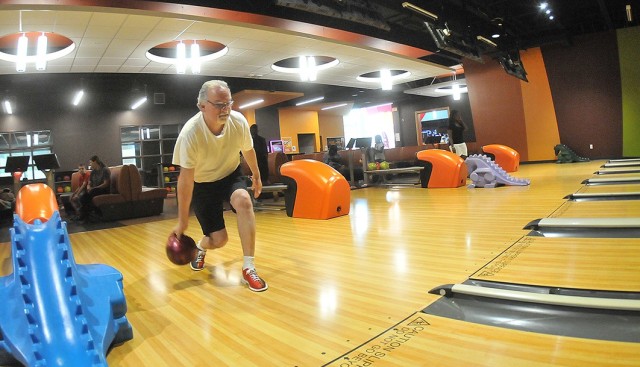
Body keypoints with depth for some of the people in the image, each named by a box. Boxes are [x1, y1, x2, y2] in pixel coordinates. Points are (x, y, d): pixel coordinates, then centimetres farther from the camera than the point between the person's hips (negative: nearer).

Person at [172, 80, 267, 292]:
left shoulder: (238, 121, -19)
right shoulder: (190, 133, -29)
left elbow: (248, 150, 2)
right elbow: (185, 178, -25)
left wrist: (256, 175, 16)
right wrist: (182, 221, -20)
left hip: (231, 175, 2)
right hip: (202, 183, -2)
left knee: (244, 202, -31)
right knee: (219, 239, -6)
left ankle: (248, 269, -20)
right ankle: (200, 248, 36)